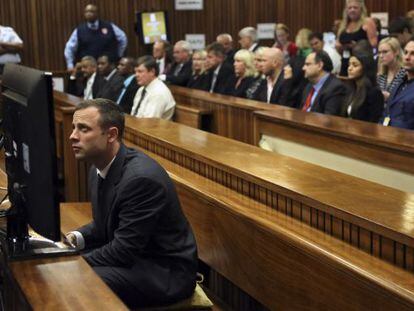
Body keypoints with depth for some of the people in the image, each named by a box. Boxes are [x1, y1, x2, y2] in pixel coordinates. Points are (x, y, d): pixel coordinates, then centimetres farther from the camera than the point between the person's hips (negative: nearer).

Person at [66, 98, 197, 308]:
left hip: (165, 272, -8)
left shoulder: (141, 178, -26)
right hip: (132, 258, 9)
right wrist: (75, 239, -4)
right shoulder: (99, 170, 2)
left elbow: (124, 250, -24)